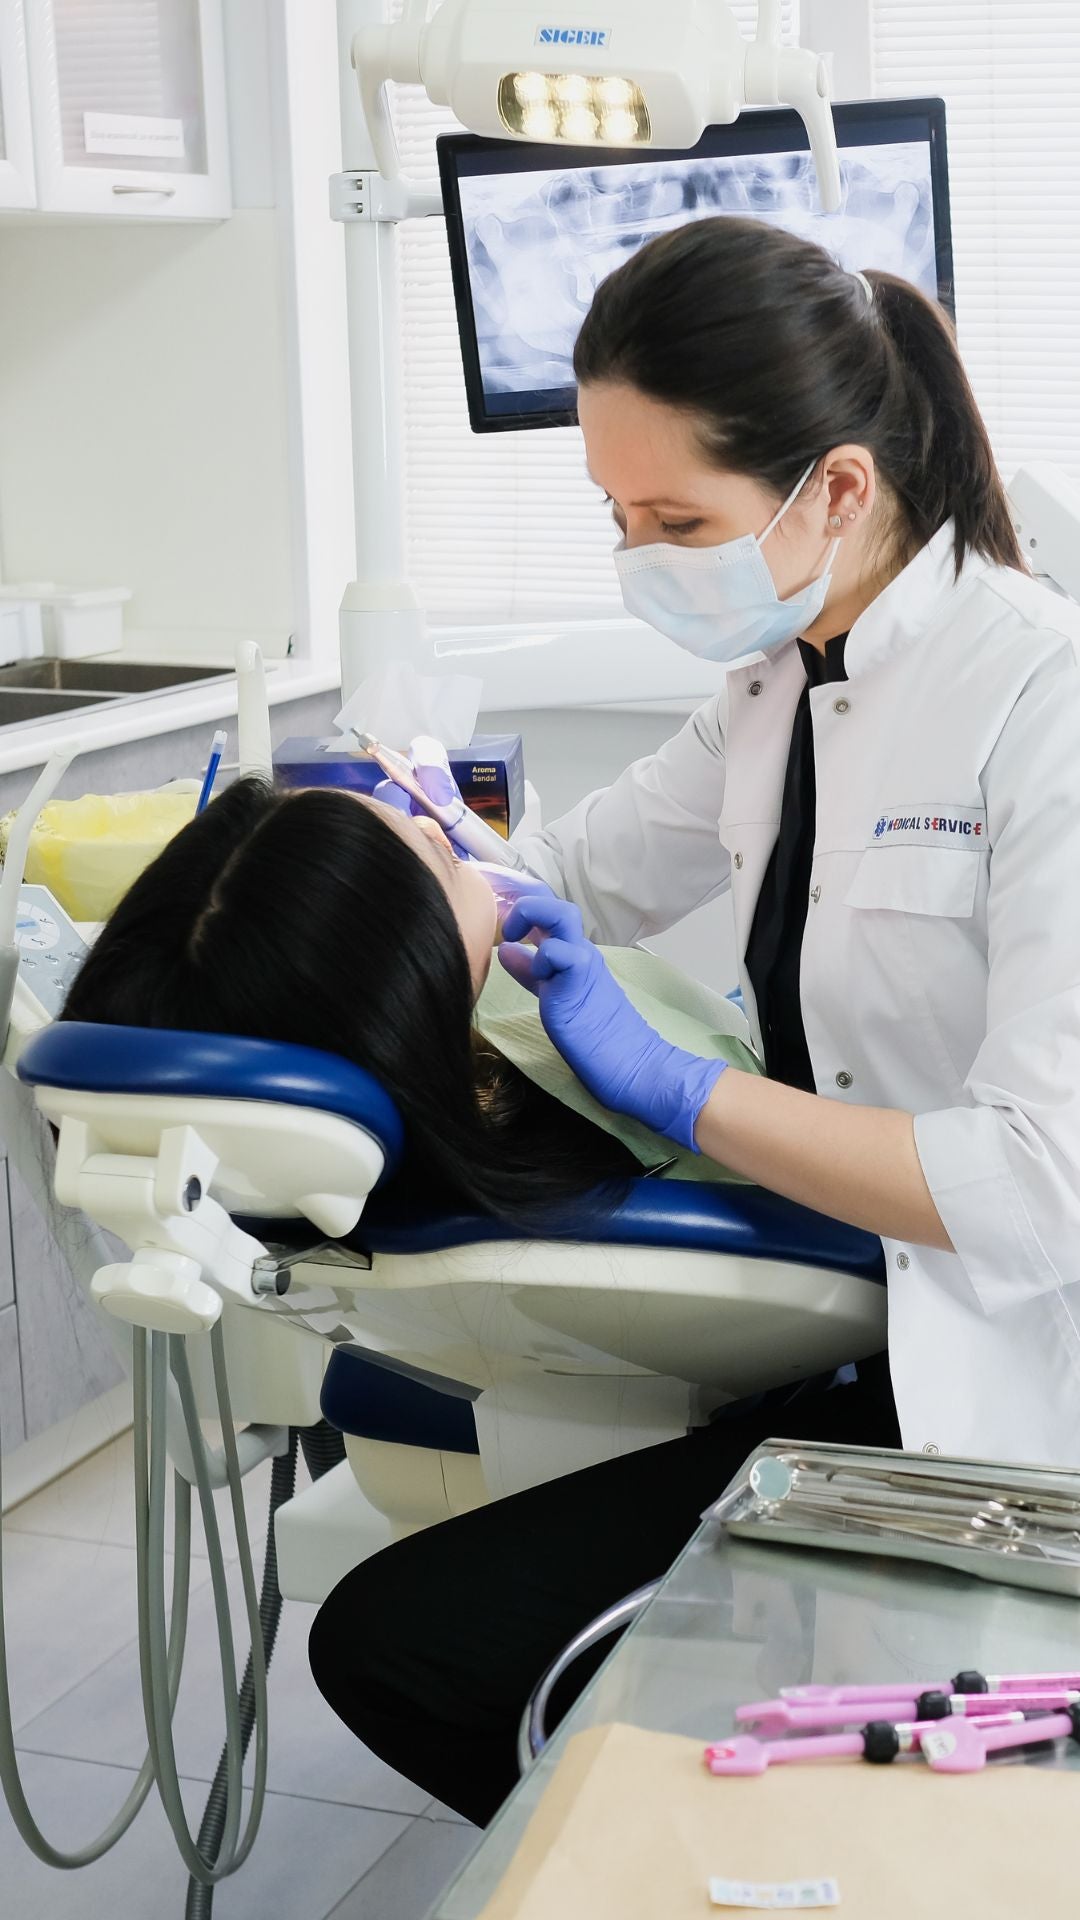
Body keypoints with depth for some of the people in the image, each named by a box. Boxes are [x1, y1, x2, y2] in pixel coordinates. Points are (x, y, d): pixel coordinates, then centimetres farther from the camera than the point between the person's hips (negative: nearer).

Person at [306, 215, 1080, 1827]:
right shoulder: (780, 691, 8)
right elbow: (583, 873, 25)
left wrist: (679, 1086, -21)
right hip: (841, 1349, 9)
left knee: (406, 1640, -11)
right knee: (389, 1645, 5)